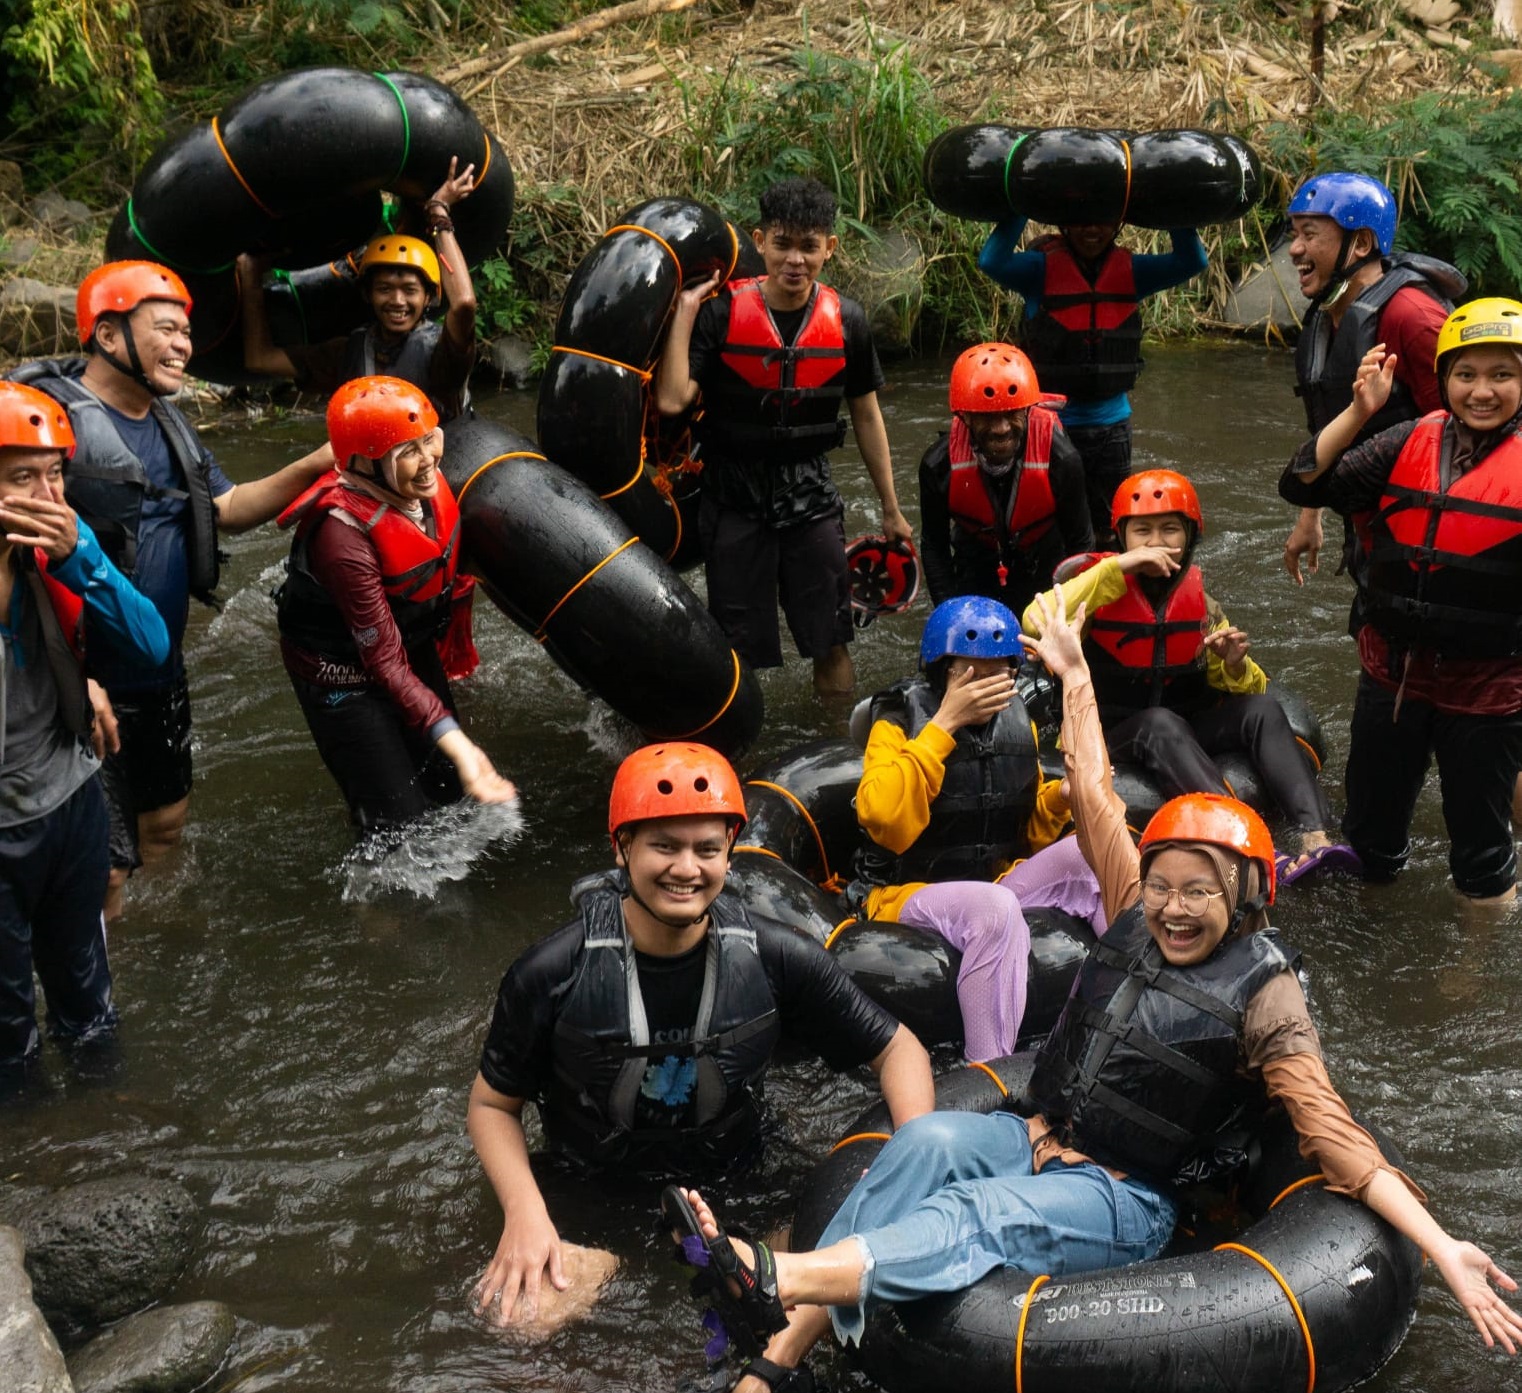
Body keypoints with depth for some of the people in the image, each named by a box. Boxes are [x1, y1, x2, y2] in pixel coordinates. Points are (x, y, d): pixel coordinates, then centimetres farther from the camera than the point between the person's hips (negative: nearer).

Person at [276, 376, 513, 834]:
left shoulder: (423, 484, -18)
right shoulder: (345, 537, -36)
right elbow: (385, 663, -30)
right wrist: (457, 744, -36)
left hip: (413, 642, 7)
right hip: (346, 674, -7)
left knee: (451, 792, 18)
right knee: (402, 828, -4)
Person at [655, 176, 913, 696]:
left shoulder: (845, 321, -4)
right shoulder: (721, 312, -12)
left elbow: (866, 416, 7)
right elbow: (671, 400, -22)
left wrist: (891, 510, 12)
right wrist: (685, 308, -20)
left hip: (810, 495, 2)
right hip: (734, 493, -2)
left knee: (830, 643, 6)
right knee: (735, 651, 6)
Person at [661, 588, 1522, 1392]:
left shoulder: (1260, 992, -7)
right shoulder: (1138, 918, 7)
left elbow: (1333, 1133, -12)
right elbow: (1095, 796, 14)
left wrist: (1442, 1248, -23)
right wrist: (1074, 670, 21)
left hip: (1123, 1203, -4)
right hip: (1039, 1141, 4)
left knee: (974, 1217, -35)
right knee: (929, 1140, -29)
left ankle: (776, 1281, -52)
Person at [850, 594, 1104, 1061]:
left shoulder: (1016, 719, 5)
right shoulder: (901, 720, -11)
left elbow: (1031, 833, 15)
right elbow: (884, 822, -29)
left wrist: (1061, 795, -8)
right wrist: (944, 725, -27)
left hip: (997, 879, 6)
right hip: (909, 895, -5)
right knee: (995, 909, -36)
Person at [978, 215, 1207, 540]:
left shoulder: (1130, 271, 0)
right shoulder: (1043, 268, -10)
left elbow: (1192, 261, -10)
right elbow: (992, 261, -27)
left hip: (1112, 424, 3)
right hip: (1052, 425, -3)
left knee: (1110, 526, 16)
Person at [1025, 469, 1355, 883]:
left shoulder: (1199, 600, 5)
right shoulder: (1100, 587, -7)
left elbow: (1247, 690, 8)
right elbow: (1037, 624, -30)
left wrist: (1234, 664, -17)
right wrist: (1115, 567, -27)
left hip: (1185, 734, 5)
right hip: (1110, 739, -4)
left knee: (1262, 708, -20)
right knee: (1161, 723, -36)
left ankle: (1315, 835, -36)